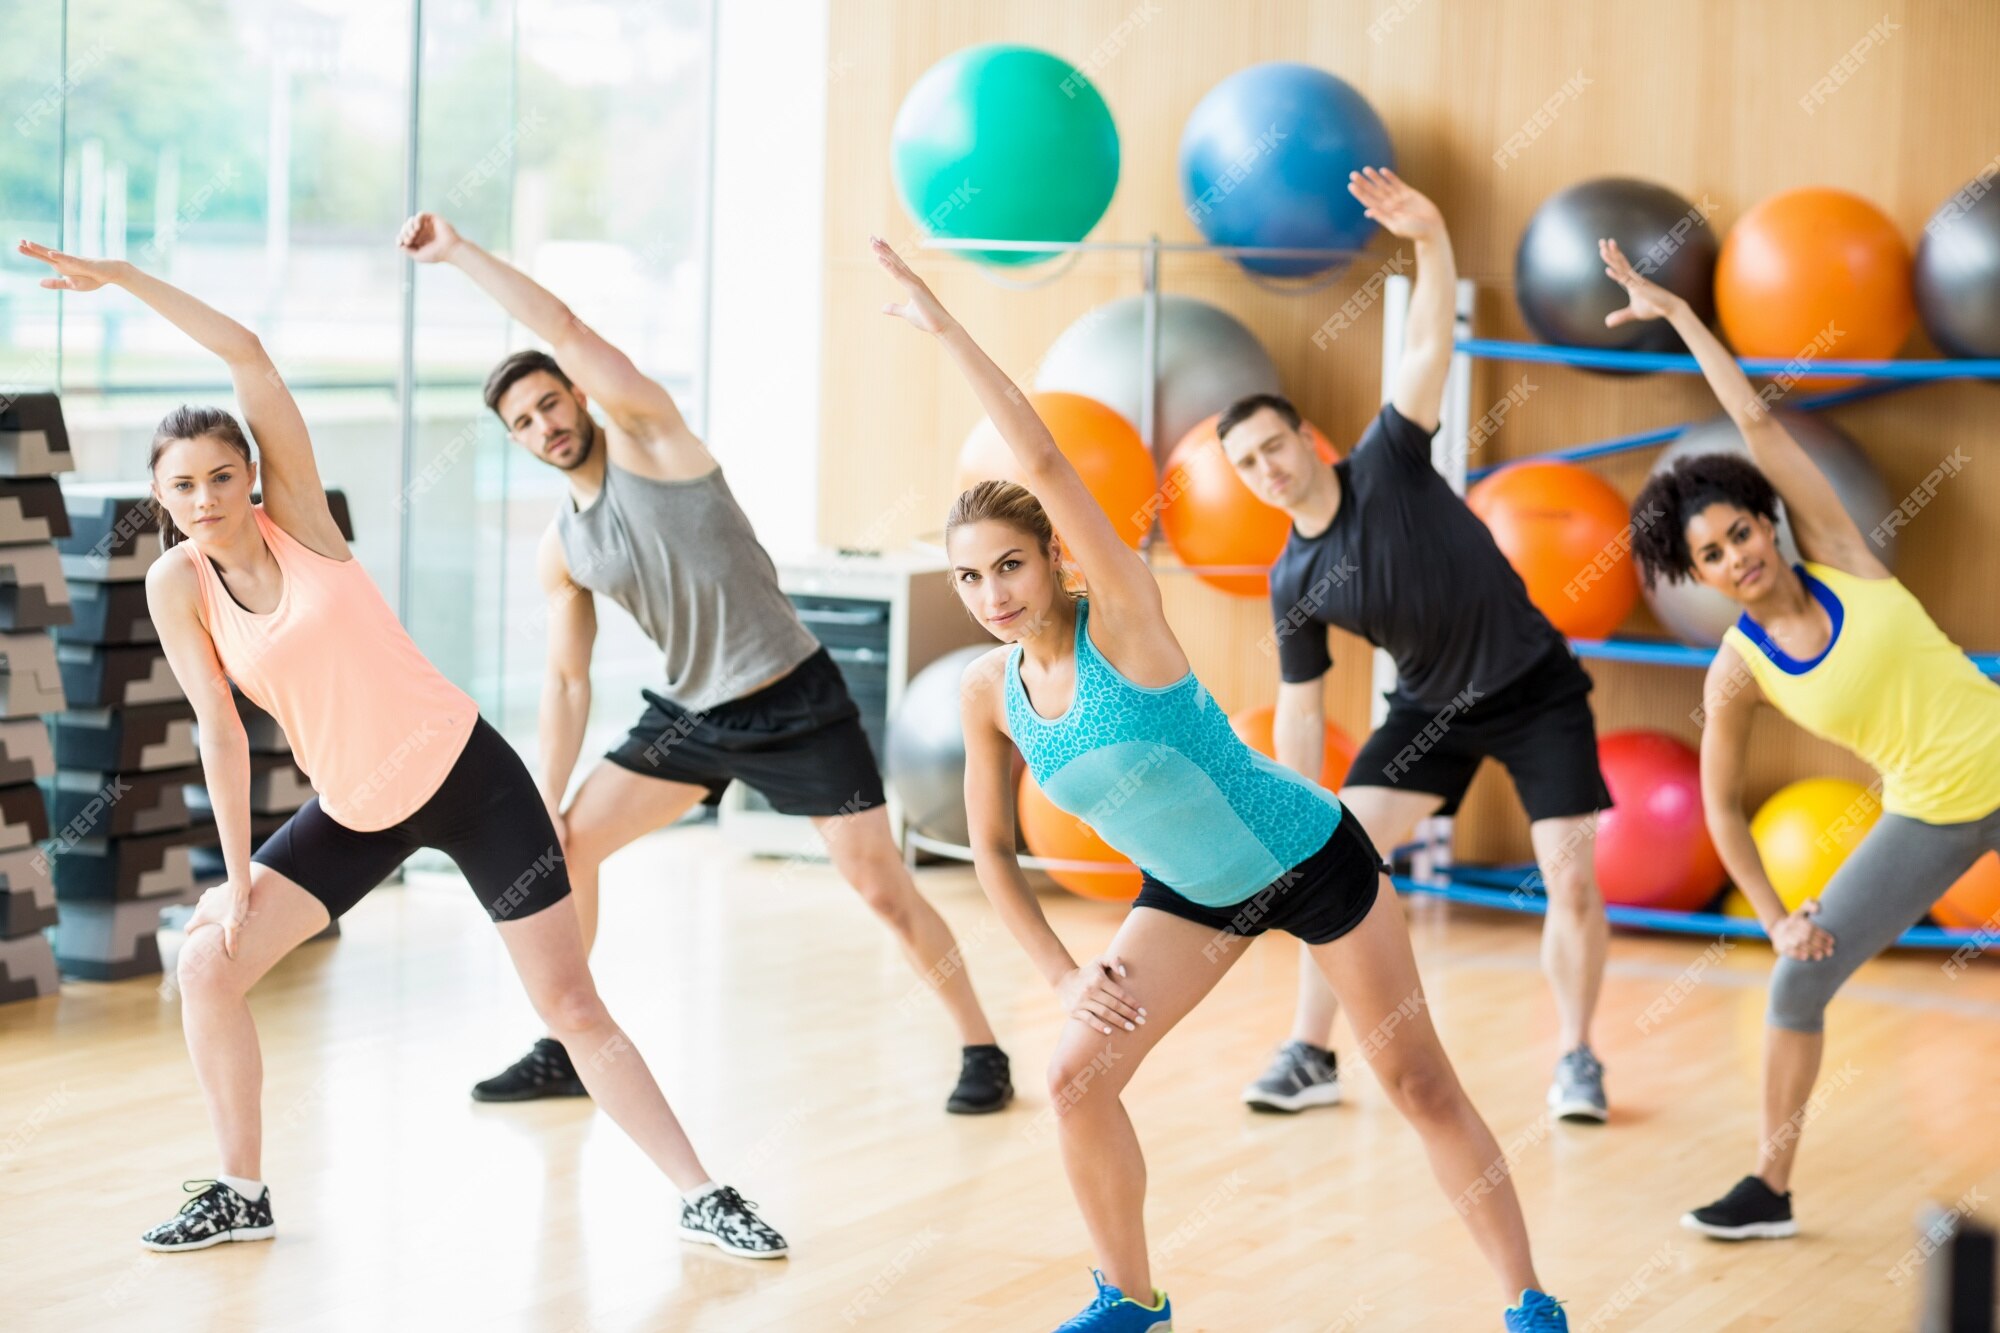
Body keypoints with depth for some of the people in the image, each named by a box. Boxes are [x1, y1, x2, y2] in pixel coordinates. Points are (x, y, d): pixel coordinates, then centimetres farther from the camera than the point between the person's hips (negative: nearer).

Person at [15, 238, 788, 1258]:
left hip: (469, 777, -3)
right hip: (350, 812, 3)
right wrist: (237, 882, -9)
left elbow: (249, 358, -21)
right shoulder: (177, 583, -6)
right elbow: (219, 729, -7)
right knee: (206, 963, -6)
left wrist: (123, 277, -21)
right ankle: (240, 1194, 10)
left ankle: (702, 1197, 2)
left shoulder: (296, 515, -11)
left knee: (572, 1005, -4)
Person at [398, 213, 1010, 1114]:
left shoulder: (647, 436, -11)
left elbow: (567, 332, -23)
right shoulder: (560, 550, 6)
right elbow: (567, 683, 11)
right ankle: (563, 1052, 14)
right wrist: (545, 802, 5)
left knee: (881, 887, -7)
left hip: (795, 705, -6)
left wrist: (460, 252, -20)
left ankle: (979, 1050, 8)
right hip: (689, 716, 6)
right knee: (566, 846, 2)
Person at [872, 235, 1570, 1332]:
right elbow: (992, 850, 3)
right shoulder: (988, 691, -9)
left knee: (1420, 1083, 2)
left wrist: (942, 327, -35)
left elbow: (1045, 464, -37)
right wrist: (1061, 975, -7)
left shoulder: (1123, 615, -25)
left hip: (1311, 859, -5)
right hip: (1193, 893, 5)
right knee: (1076, 1079, -5)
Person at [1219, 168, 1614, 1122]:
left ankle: (1576, 1060, 7)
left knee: (1572, 880, -11)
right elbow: (1300, 714, 1)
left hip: (1536, 692, -3)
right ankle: (1310, 1055, 3)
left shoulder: (1387, 463, -15)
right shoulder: (1294, 584, -6)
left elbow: (1430, 345, -25)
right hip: (1431, 710, 4)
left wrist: (1429, 238, -41)